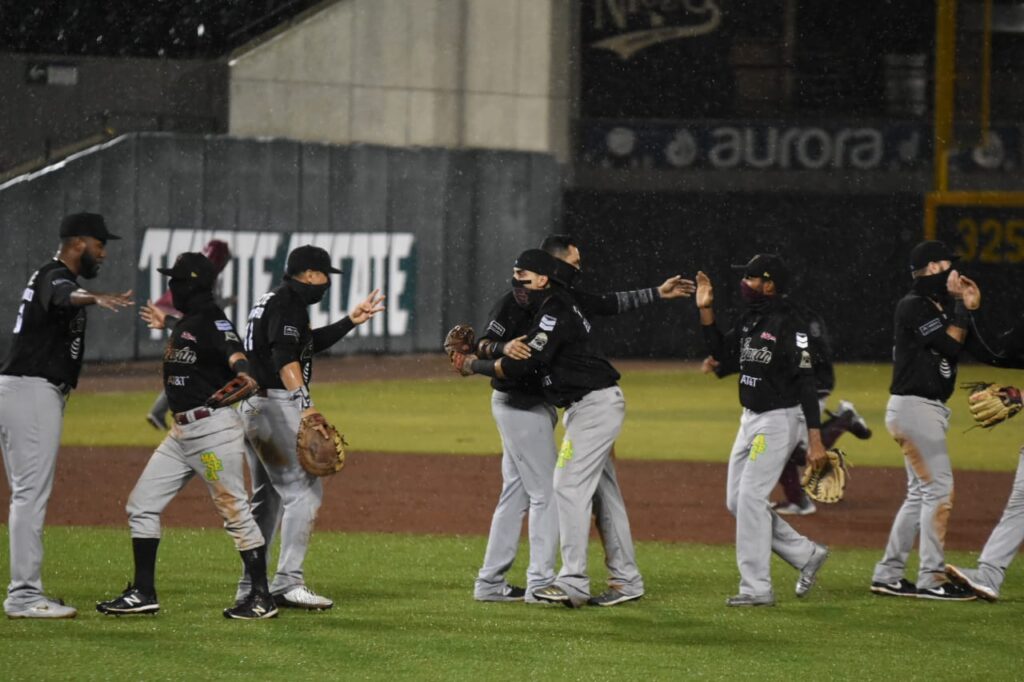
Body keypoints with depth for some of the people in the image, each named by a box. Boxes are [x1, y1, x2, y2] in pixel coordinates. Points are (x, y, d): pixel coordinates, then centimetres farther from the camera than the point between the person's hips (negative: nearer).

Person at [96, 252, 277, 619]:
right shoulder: (185, 324, 15)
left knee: (235, 511, -4)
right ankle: (143, 593, 13)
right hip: (182, 432, 10)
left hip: (214, 427, -10)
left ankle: (262, 598, 3)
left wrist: (243, 371, -54)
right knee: (141, 505, 8)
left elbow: (232, 351, -35)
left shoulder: (212, 323, -14)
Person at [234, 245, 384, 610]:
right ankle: (288, 582, -18)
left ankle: (251, 586, 19)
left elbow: (310, 342, 29)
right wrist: (306, 405, -32)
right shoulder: (288, 305, -11)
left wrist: (350, 321, 25)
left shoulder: (271, 302, 20)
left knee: (267, 498, 17)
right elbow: (285, 358, -24)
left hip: (254, 408, 11)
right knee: (304, 491, -12)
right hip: (279, 406, -11)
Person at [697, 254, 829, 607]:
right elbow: (722, 353, 16)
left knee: (751, 497, -10)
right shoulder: (750, 319, 8)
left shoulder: (788, 325, -18)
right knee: (737, 501, 10)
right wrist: (706, 311, 4)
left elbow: (807, 383, -20)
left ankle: (757, 588, -4)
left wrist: (815, 439, -23)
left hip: (780, 419, -10)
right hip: (751, 419, 10)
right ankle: (806, 555, 21)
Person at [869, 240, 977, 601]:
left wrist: (970, 307, 1)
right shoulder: (914, 307, -13)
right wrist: (962, 305, -11)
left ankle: (888, 576, 16)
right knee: (939, 489, -10)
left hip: (928, 409, 10)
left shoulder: (940, 307, 15)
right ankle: (932, 580, -8)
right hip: (913, 406, -10)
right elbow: (951, 345, -19)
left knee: (920, 493, 13)